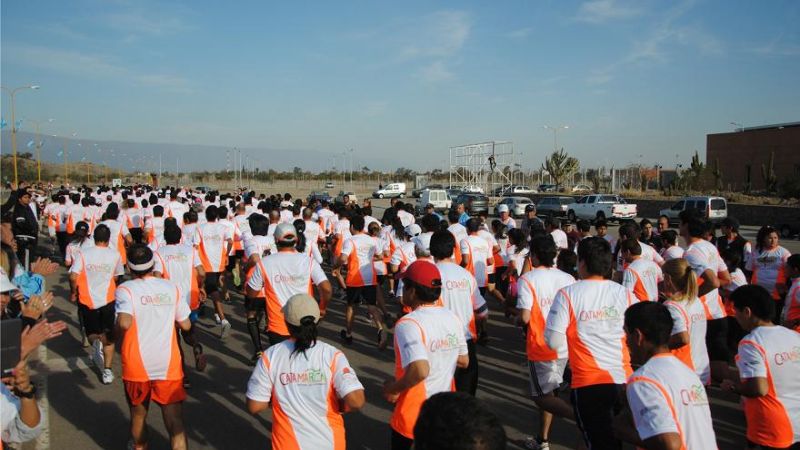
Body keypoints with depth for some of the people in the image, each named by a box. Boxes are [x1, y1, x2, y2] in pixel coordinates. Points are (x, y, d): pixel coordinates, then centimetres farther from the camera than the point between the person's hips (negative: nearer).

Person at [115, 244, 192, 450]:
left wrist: (116, 328, -4)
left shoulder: (125, 289, -9)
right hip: (169, 366, 0)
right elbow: (186, 325, 5)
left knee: (138, 415, 24)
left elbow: (124, 323, -25)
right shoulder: (171, 288, 0)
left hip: (137, 366, 0)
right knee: (175, 423, 1)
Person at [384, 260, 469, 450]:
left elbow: (420, 370, -34)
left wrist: (393, 389, -19)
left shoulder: (408, 324, -24)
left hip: (414, 418, -6)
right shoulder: (452, 318, -2)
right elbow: (463, 362, 9)